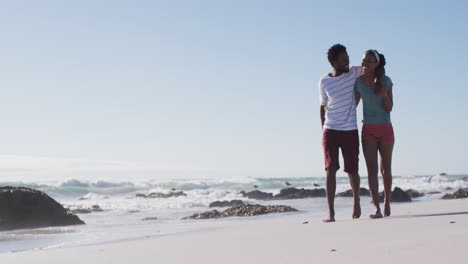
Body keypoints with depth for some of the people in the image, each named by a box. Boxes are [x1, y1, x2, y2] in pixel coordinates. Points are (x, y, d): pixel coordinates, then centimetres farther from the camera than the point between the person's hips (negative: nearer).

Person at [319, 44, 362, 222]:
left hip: (350, 131, 1)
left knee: (352, 170, 9)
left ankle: (356, 202, 35)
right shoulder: (324, 82, 2)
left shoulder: (353, 73, 2)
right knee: (331, 170, -8)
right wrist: (323, 129, 8)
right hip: (330, 131, -1)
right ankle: (331, 213, -8)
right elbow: (323, 106, 11)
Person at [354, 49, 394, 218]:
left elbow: (389, 108, -6)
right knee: (372, 168, -11)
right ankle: (377, 209, -17)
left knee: (386, 167, 9)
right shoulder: (358, 82, -2)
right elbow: (353, 104, 9)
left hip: (385, 129, 0)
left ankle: (387, 202, 29)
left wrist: (385, 95, -24)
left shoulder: (386, 81, -6)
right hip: (368, 130, 0)